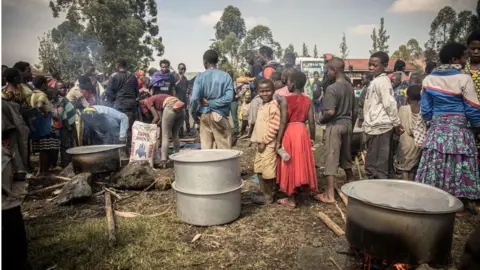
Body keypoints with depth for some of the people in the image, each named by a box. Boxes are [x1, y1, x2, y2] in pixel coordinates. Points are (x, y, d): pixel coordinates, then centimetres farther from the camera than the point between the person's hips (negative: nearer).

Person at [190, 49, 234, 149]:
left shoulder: (200, 76, -3)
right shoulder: (225, 76, -2)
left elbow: (194, 98, -10)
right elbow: (229, 97, -13)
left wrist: (194, 115, 3)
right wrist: (211, 103, -8)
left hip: (204, 115, 1)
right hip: (220, 115, -1)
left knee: (205, 147, 10)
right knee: (224, 148, 5)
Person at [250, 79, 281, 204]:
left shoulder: (273, 106, -15)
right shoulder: (261, 106, 13)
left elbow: (274, 127, -21)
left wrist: (264, 141, -17)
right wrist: (258, 141, 14)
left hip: (268, 145, -9)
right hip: (260, 144, 9)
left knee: (268, 173, -1)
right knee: (259, 171, 16)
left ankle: (269, 195, 16)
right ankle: (264, 193, 29)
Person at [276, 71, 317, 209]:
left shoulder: (285, 100, -11)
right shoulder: (308, 100, 2)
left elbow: (283, 122, -15)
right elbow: (311, 121, 0)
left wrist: (278, 141, -11)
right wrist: (312, 138, 13)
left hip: (289, 133, -4)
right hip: (302, 132, 4)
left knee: (290, 165, 4)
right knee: (301, 163, 16)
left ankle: (291, 200, 11)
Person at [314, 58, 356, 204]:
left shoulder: (332, 88, -17)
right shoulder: (350, 87, 8)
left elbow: (330, 112, -25)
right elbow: (355, 111, 12)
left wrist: (321, 120, -6)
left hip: (335, 125, -8)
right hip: (347, 124, 8)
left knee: (331, 159, -2)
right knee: (346, 157, 21)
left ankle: (330, 194, 3)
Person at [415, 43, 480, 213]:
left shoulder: (429, 79, 3)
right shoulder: (464, 79, -9)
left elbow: (425, 110, 6)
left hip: (437, 128, 4)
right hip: (459, 129, -4)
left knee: (435, 167, 9)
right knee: (457, 168, 5)